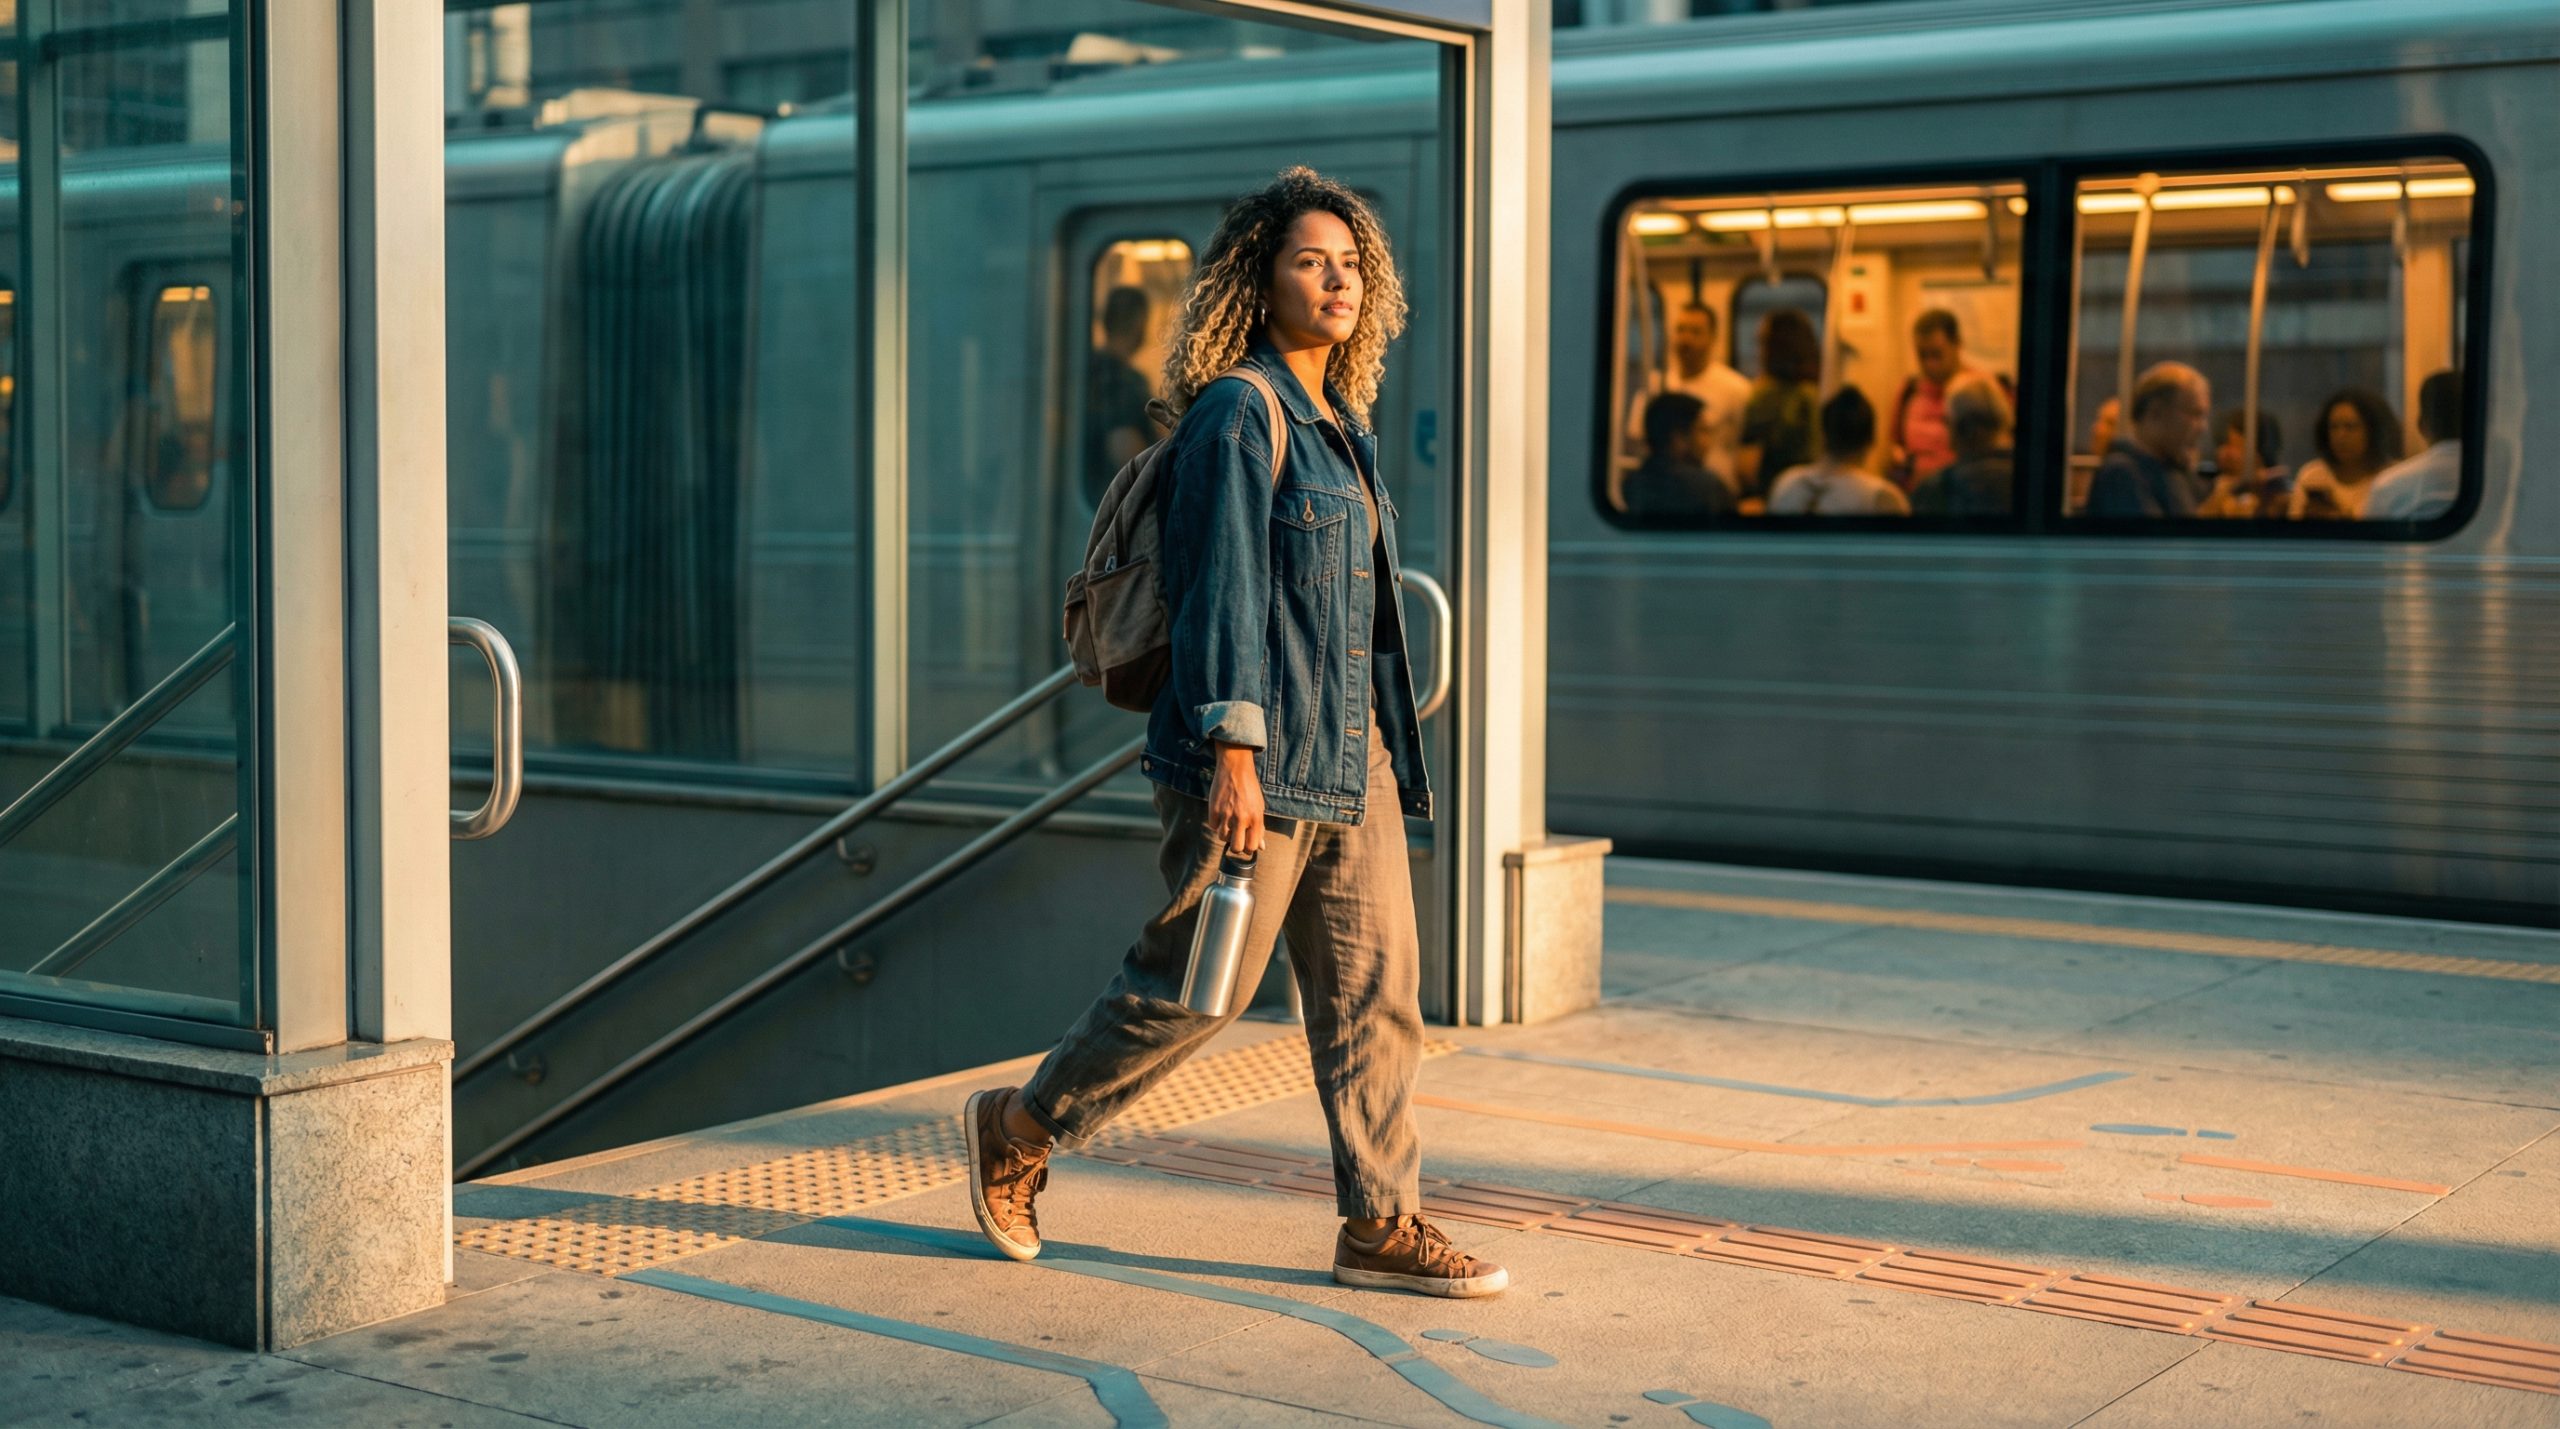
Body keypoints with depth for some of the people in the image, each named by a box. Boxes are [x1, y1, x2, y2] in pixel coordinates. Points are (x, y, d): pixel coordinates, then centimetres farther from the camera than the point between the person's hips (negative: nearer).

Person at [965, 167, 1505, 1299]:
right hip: (1257, 751, -8)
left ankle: (1381, 1225, 10)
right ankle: (1018, 1130, 20)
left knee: (1374, 984, 5)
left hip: (1349, 752, 8)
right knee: (1194, 987, 1)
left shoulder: (1339, 421, 15)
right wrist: (1233, 752, -23)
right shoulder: (1237, 412, -11)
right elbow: (1222, 585, -18)